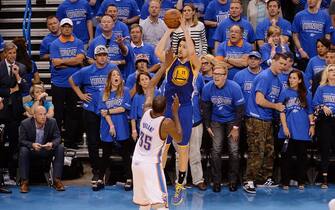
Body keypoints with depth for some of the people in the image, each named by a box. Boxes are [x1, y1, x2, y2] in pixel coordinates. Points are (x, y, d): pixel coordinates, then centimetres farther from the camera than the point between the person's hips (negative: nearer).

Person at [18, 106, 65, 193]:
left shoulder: (52, 122, -10)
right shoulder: (25, 124, -15)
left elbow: (57, 138, -9)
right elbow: (22, 140, -15)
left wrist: (52, 144, -34)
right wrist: (32, 145, -36)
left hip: (47, 149, 2)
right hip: (31, 150, -2)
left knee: (60, 148, -24)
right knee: (23, 150, -34)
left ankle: (57, 180, -22)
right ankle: (24, 182, -26)